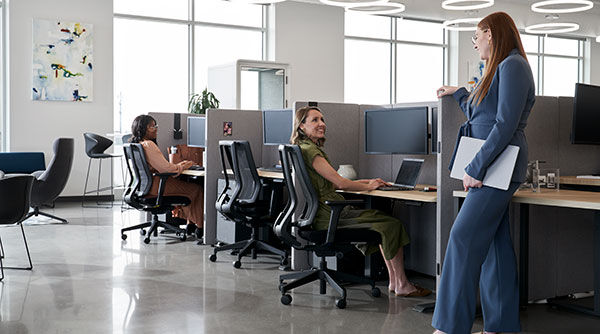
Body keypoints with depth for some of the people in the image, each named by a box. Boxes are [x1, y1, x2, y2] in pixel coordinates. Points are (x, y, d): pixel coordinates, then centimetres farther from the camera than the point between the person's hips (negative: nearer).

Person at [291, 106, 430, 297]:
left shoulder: (311, 148, 17)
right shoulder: (309, 150, -16)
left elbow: (333, 183, 20)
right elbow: (340, 183, -17)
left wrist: (366, 182, 13)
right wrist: (368, 187, 0)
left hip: (333, 212, 10)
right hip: (329, 219, -10)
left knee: (386, 221, 8)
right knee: (391, 225, -8)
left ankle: (394, 283, 7)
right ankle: (402, 286, 1)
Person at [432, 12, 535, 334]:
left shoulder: (512, 66, -11)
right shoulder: (499, 69, 21)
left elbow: (505, 125, -20)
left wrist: (475, 168, -20)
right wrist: (459, 93, 40)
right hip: (492, 168, 10)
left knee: (463, 239, -13)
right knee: (494, 245, 9)